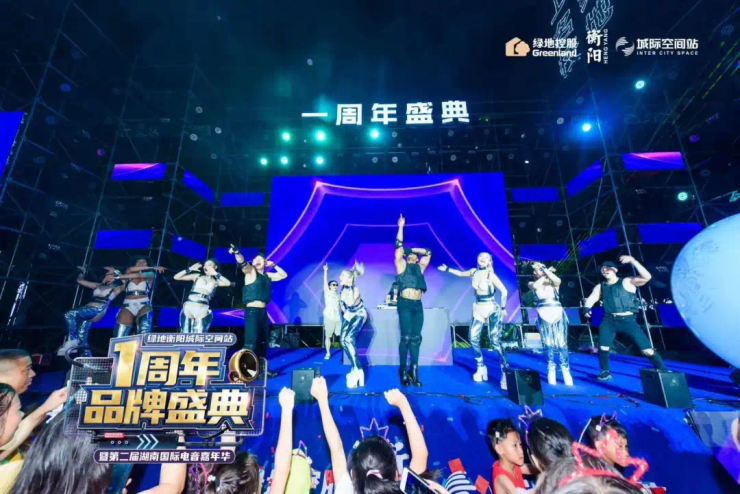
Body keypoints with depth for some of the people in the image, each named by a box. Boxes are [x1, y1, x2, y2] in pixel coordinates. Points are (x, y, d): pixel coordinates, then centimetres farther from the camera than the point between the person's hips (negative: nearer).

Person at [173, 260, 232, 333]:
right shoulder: (197, 276, 15)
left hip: (203, 310, -1)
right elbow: (176, 277, 13)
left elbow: (228, 283, -11)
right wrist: (189, 269, 2)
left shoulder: (216, 281, 10)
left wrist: (215, 273, -8)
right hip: (188, 308, 1)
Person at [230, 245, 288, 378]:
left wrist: (274, 265, 15)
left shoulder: (267, 276, 15)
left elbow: (284, 275, 25)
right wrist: (236, 252, -41)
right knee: (251, 341, -13)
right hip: (252, 311, -7)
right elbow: (242, 263, -22)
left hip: (263, 311, 7)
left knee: (263, 341, 13)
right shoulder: (250, 271, -1)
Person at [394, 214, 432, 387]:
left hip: (418, 305, 5)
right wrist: (401, 226, 5)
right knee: (406, 337, -7)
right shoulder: (401, 265, 8)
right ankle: (403, 371, 5)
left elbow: (428, 253, 27)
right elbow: (398, 247, 2)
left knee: (416, 338, 2)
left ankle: (414, 372, 7)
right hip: (405, 304, -5)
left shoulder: (419, 267, 20)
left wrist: (413, 248, 20)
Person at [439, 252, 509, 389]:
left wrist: (503, 308, -5)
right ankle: (481, 367, 14)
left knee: (495, 340, -12)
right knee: (473, 338, -2)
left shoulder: (491, 275, -13)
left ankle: (505, 371, -4)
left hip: (492, 309, -5)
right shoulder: (474, 272, 2)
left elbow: (504, 291, -12)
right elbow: (461, 274, 22)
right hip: (478, 309, 5)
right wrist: (447, 269, 20)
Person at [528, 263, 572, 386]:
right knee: (548, 344, -1)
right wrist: (545, 275, -3)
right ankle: (551, 369, 9)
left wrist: (545, 269, -6)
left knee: (562, 343, -2)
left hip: (558, 314, 0)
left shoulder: (553, 283, 10)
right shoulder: (532, 283, 11)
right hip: (544, 316, 0)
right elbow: (535, 286, -13)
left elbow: (558, 280, -13)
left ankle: (565, 370, 6)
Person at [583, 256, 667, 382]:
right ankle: (605, 372, 12)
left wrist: (633, 261, -21)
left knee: (647, 349, -2)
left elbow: (647, 277, -13)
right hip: (609, 320, 3)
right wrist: (586, 308, -21)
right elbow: (591, 299, 1)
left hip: (627, 320, -2)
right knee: (603, 346, -7)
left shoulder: (627, 282, 2)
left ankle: (663, 371, 20)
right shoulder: (600, 287, 11)